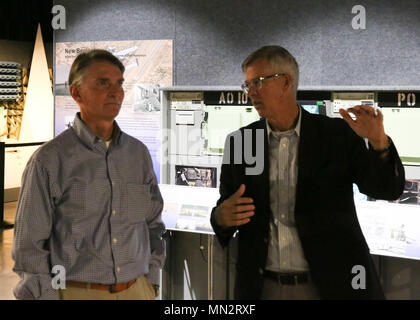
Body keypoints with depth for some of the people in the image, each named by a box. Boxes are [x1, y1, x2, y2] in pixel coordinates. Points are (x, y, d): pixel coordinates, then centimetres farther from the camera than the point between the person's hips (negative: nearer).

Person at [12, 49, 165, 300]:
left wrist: (152, 284, 9)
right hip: (76, 291, -4)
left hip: (136, 290, 4)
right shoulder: (49, 160, -9)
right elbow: (30, 245, -7)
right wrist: (43, 295, -9)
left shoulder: (139, 153, 4)